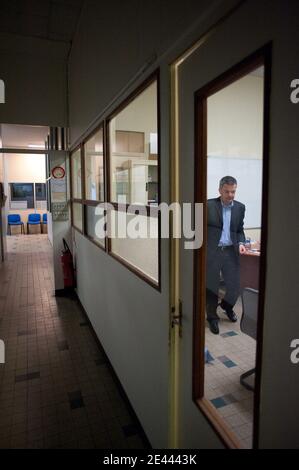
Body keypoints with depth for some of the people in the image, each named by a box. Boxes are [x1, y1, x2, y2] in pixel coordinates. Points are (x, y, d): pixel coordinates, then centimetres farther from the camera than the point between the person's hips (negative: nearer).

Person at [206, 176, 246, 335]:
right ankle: (212, 317, 29)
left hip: (230, 252, 3)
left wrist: (241, 243, -5)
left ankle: (227, 305, 39)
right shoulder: (209, 205, -4)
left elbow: (239, 230, 14)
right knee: (211, 287, 8)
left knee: (235, 286, 6)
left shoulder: (240, 207, 7)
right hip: (211, 251, -3)